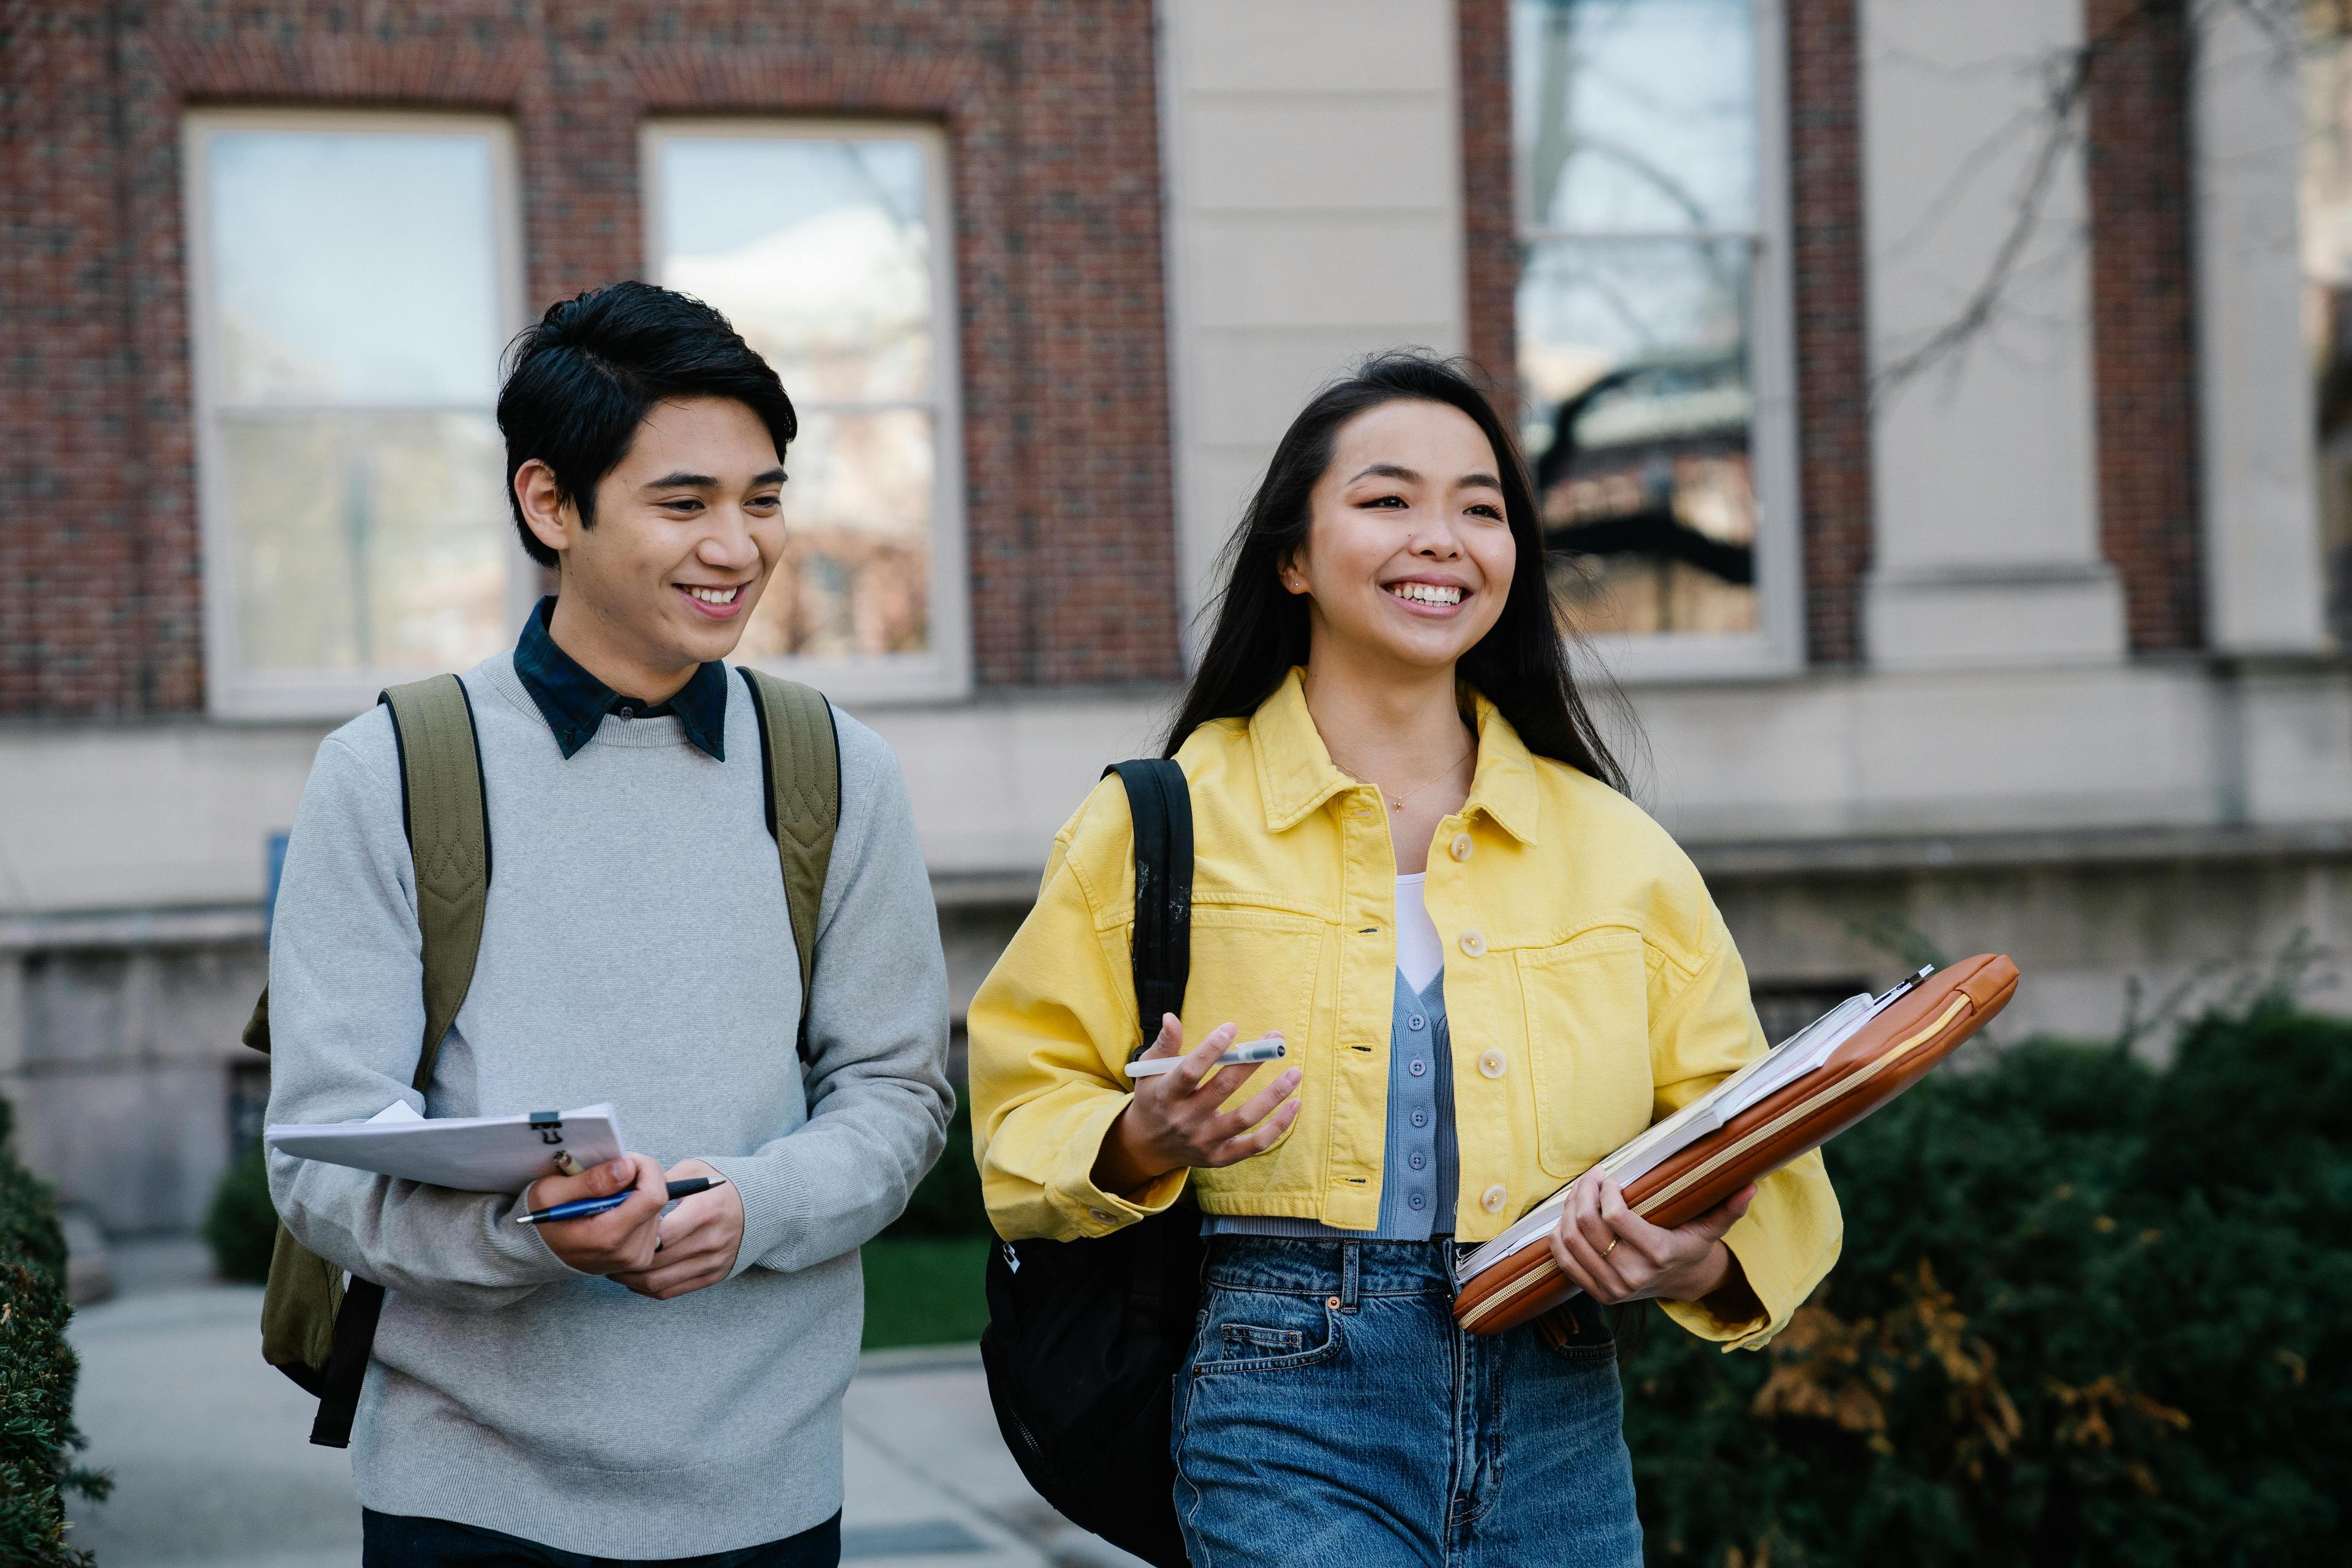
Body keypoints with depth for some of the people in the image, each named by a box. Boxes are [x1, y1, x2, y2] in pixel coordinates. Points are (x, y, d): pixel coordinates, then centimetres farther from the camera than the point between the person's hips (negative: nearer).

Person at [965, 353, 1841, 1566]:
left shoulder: (1614, 847, 10)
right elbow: (1028, 1109, 5)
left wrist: (1701, 1262, -11)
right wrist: (1141, 1143, -16)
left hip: (1561, 1429, 3)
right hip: (1291, 1433, -3)